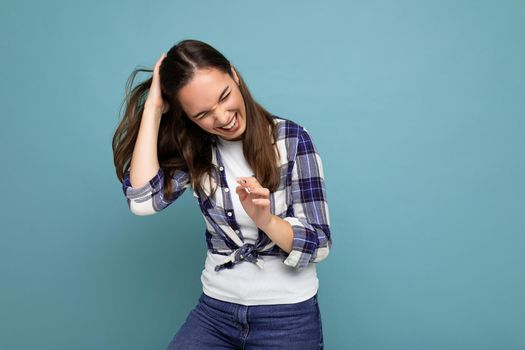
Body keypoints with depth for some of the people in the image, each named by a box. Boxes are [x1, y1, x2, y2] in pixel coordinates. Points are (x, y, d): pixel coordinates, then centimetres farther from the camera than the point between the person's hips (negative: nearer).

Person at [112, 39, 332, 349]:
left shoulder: (291, 138, -12)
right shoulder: (193, 150, -3)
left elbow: (319, 245, -12)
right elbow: (143, 200, -20)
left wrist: (265, 219, -32)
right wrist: (153, 108, -15)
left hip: (287, 315, -2)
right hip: (216, 309, 3)